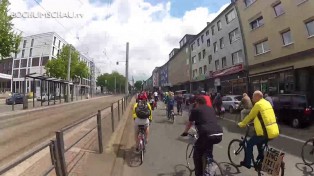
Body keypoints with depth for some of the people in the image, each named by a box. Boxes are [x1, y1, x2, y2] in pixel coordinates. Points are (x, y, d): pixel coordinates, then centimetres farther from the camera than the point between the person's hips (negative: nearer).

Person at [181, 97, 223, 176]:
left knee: (197, 155, 17)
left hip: (207, 135, -6)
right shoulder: (211, 109, 25)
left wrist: (185, 132, 40)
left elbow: (189, 123, 22)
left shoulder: (195, 110, 10)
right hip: (219, 135, 6)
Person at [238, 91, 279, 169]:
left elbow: (250, 116, -5)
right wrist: (255, 121, 35)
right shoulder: (267, 103, 13)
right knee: (258, 141, 31)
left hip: (265, 133, -8)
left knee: (250, 144, 6)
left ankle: (247, 163, 14)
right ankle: (261, 157, 37)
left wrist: (241, 124, 7)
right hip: (274, 131, 8)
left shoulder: (258, 104, -12)